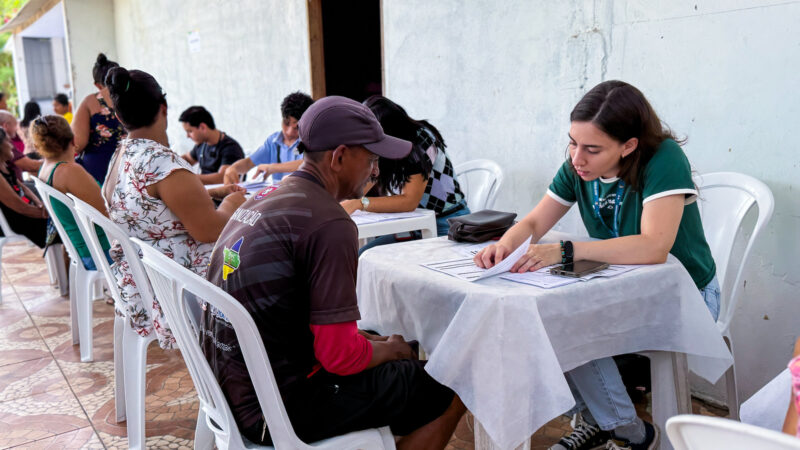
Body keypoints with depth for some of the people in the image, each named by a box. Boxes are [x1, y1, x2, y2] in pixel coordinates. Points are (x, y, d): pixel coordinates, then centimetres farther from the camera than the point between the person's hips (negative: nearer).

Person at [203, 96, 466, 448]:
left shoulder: (262, 200, 9)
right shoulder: (330, 224, -22)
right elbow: (340, 356, -22)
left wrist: (374, 340, 14)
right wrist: (391, 349, 0)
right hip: (280, 410, -10)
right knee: (449, 392, -2)